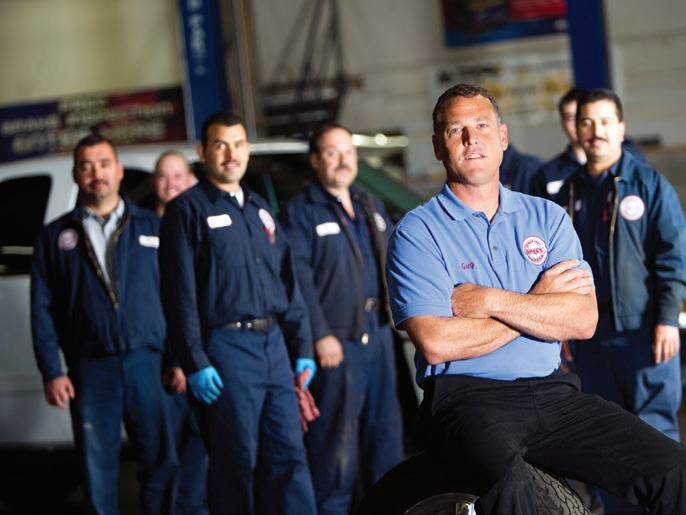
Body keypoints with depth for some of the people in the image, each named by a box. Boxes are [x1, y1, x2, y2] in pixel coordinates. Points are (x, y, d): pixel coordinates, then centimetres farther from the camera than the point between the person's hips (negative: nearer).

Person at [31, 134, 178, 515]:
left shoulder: (152, 227, 11)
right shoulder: (56, 237, 10)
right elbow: (43, 310, 6)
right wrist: (52, 372, -3)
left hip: (148, 363, 0)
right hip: (90, 369, 0)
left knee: (162, 462, 1)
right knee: (98, 469, 4)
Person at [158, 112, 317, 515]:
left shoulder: (259, 208, 18)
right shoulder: (188, 209, -2)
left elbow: (289, 282, 18)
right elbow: (180, 295, -8)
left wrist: (303, 349, 12)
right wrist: (195, 363, -14)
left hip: (274, 345, 6)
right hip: (227, 348, -6)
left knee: (289, 455, 3)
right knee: (237, 463, -2)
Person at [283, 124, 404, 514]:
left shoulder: (371, 207, 17)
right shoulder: (302, 211, -7)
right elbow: (299, 278, -14)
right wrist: (320, 335, -18)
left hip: (378, 330, 7)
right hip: (338, 338, -7)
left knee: (385, 423, 12)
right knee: (337, 431, -4)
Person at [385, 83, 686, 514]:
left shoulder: (547, 217, 14)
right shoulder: (417, 233, 2)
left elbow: (584, 320, 1)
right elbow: (436, 344, -12)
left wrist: (491, 301, -9)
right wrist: (537, 302, -3)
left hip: (553, 393, 5)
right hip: (470, 398, -4)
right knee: (510, 480, -37)